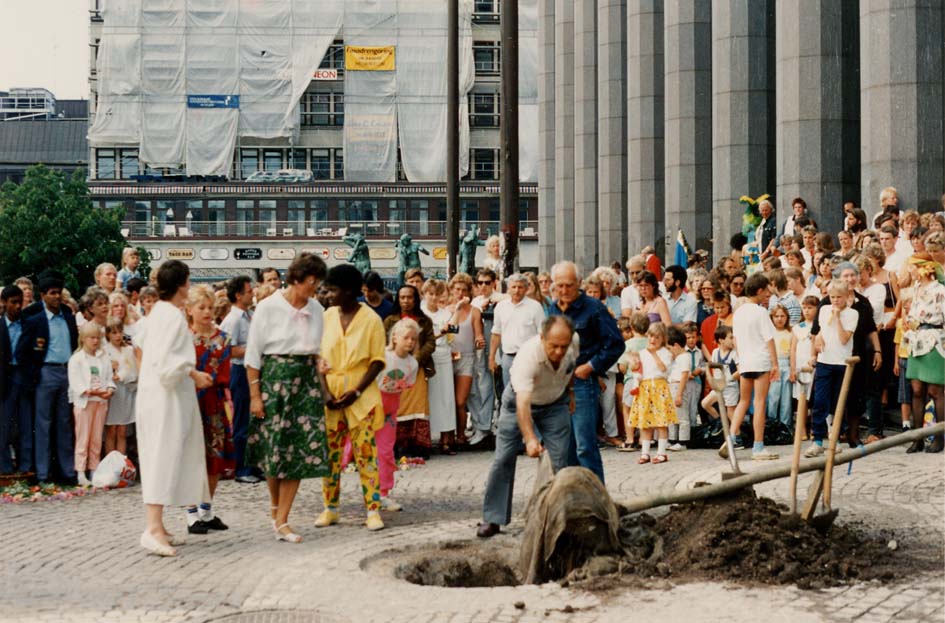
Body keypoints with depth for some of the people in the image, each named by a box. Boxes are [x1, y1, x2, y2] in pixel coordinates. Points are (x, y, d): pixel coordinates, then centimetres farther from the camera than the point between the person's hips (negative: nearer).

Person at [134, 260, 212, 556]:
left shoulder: (158, 312, 12)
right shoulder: (173, 316, -16)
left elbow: (141, 341, 25)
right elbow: (166, 361, -23)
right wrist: (194, 373, -13)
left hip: (155, 395, 10)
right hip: (168, 397, -10)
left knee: (159, 458, 12)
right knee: (165, 457, -13)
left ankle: (157, 526, 17)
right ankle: (153, 529, -19)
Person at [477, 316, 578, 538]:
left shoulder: (574, 342, -24)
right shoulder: (528, 355, -40)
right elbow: (522, 404, -48)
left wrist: (570, 391, 11)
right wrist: (530, 439, -58)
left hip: (555, 403, 3)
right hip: (520, 399, -3)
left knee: (558, 461, -6)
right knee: (503, 459, -5)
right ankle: (492, 519, 2)